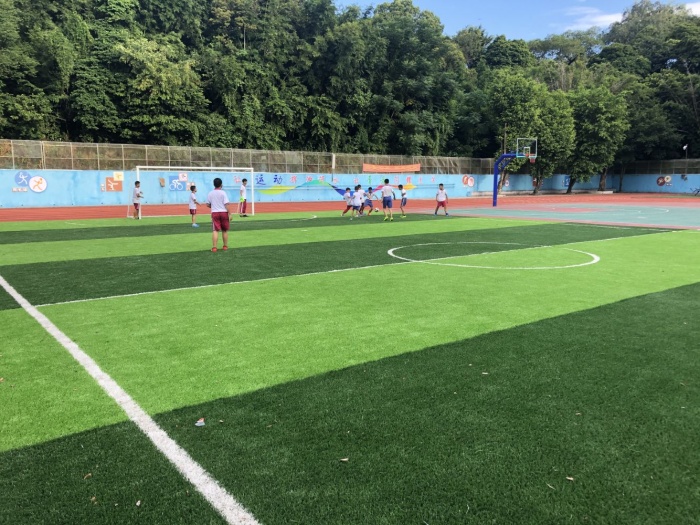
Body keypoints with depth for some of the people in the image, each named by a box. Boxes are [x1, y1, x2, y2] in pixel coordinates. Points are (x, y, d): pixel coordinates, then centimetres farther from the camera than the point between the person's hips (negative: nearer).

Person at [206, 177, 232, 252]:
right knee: (225, 230, 11)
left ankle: (214, 247, -9)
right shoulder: (223, 193, -7)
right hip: (223, 212, -2)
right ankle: (225, 246, 20)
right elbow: (226, 204, -13)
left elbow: (208, 204, 8)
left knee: (215, 230, -1)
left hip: (214, 213, 2)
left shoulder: (210, 193, 4)